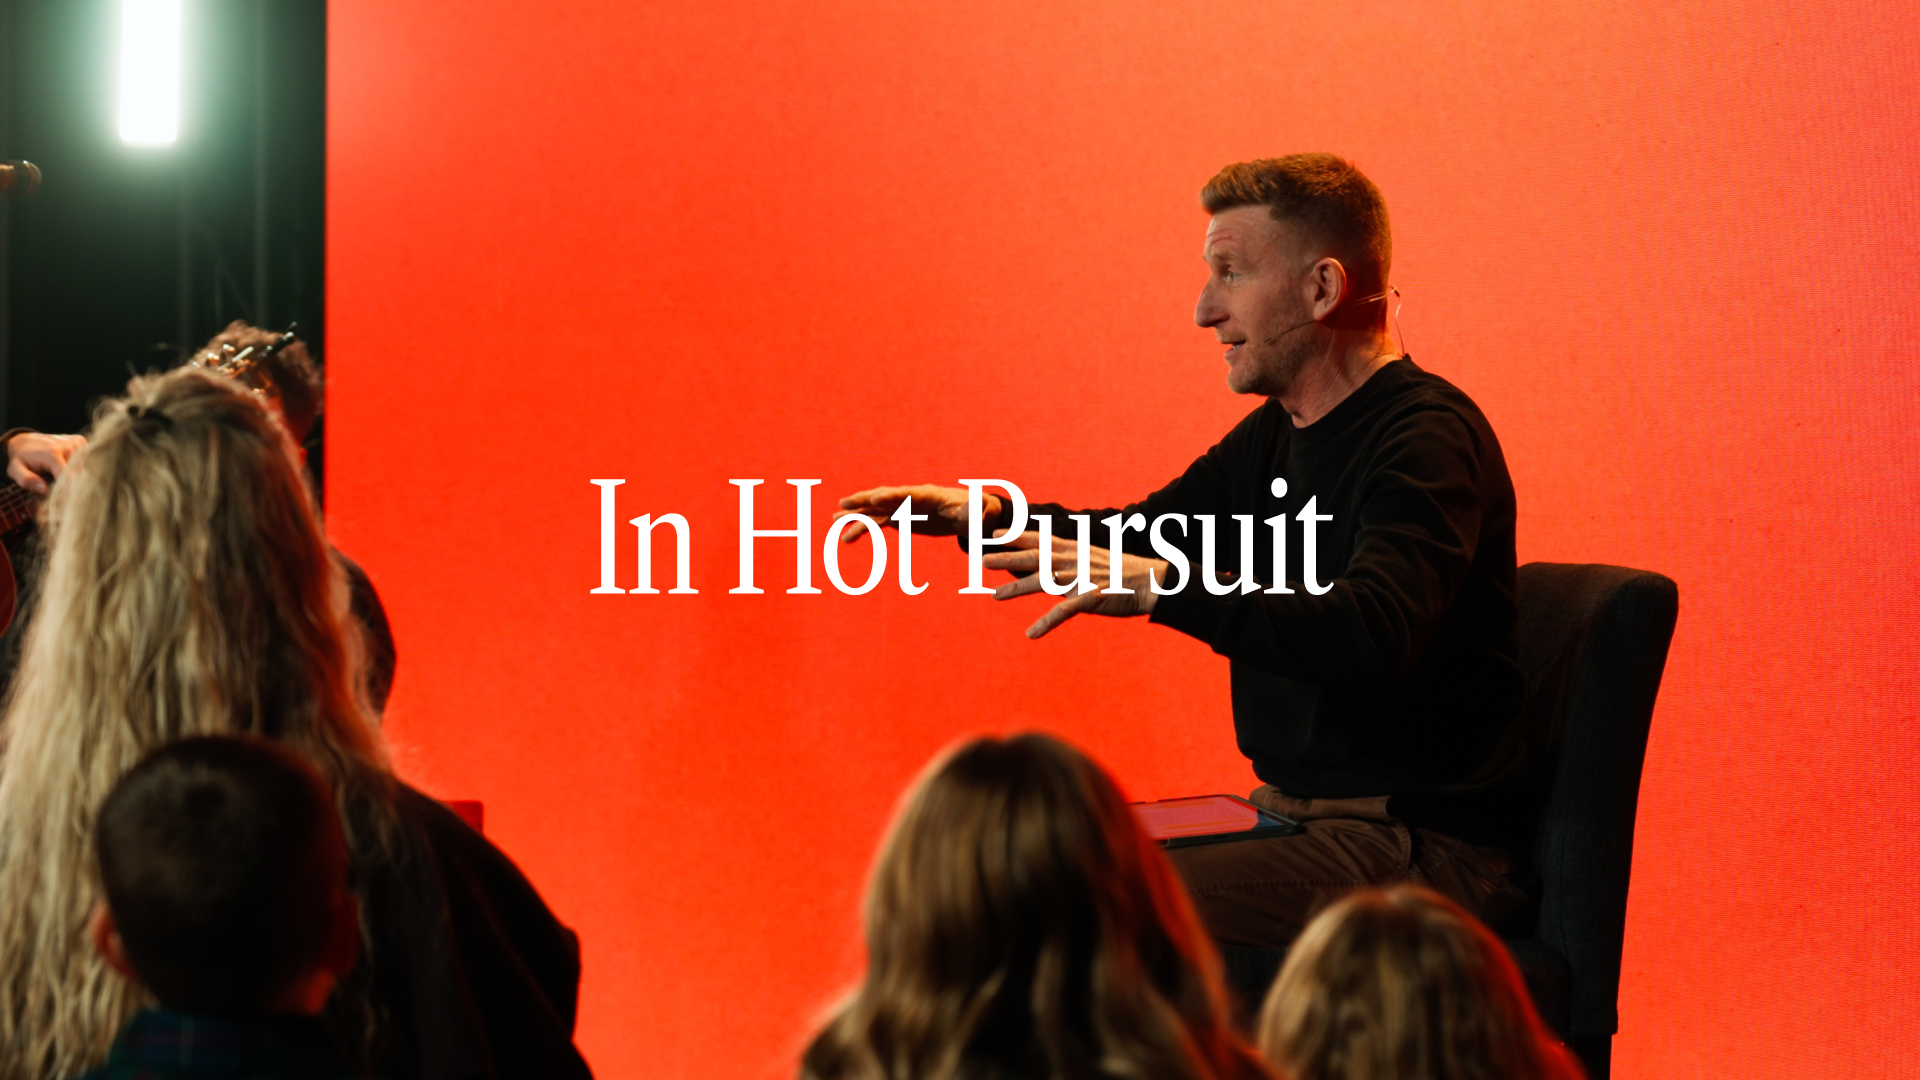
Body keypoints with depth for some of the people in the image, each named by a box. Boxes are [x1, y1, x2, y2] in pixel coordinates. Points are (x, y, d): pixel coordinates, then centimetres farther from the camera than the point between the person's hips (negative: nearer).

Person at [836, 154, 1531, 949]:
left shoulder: (1426, 436, -17)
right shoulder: (1275, 437, 13)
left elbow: (1371, 639, -33)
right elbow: (1132, 544, 24)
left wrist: (1164, 586, -37)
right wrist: (984, 516, 6)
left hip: (1424, 846, -10)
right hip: (1300, 820, 10)